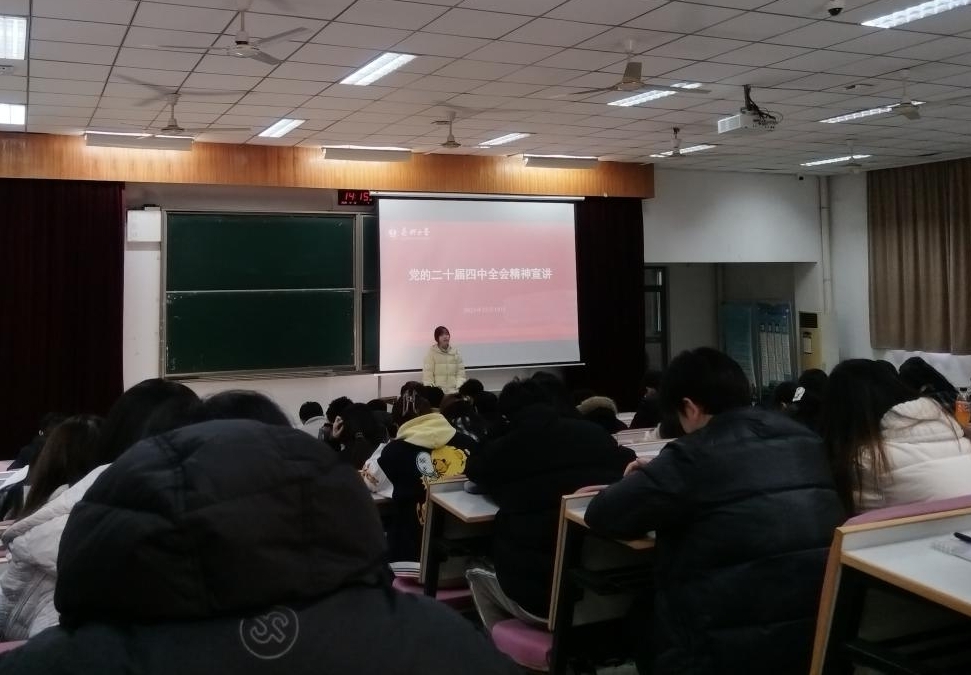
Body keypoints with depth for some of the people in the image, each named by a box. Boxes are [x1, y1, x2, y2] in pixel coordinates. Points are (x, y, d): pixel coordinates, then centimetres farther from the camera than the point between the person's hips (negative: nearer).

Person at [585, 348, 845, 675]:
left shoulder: (696, 455, -12)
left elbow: (602, 515, -6)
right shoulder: (806, 440, 8)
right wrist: (662, 475, 26)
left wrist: (651, 480, 13)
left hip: (730, 645, -7)